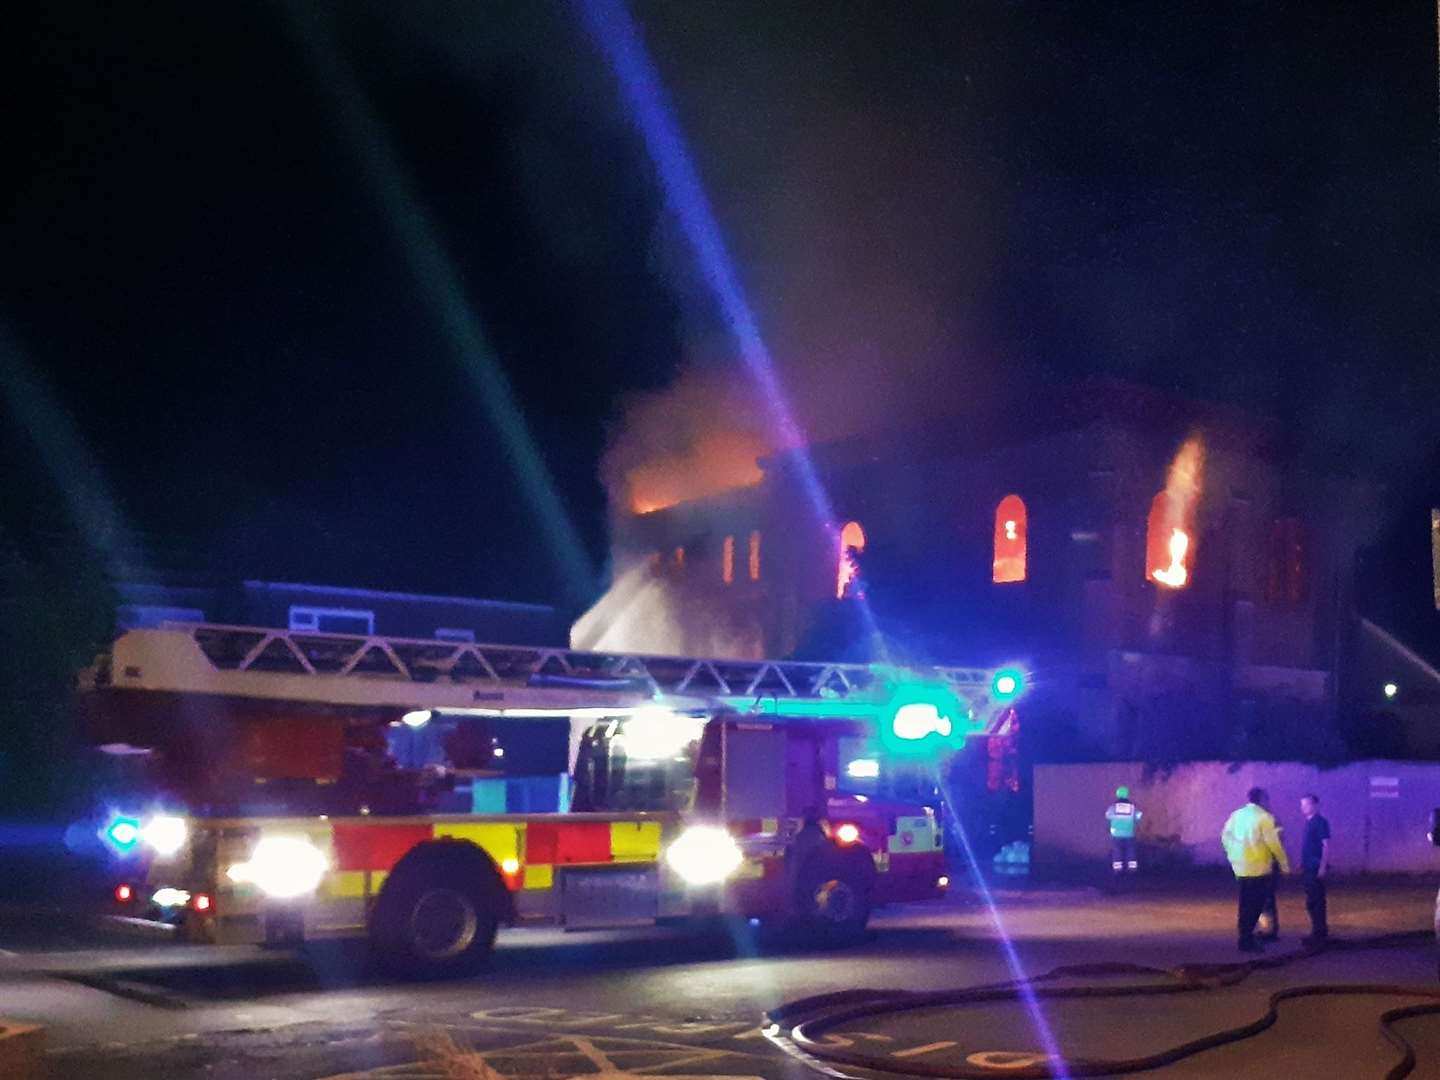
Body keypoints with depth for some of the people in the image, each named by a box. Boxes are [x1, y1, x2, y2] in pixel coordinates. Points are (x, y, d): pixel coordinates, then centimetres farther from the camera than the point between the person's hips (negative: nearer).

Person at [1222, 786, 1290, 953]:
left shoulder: (1237, 815, 8)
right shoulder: (1264, 817, -11)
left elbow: (1225, 836, 10)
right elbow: (1273, 843, -12)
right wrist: (1284, 863, -3)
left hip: (1240, 868, 6)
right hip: (1258, 868, -6)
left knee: (1245, 904, 14)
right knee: (1255, 904, 0)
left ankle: (1245, 938, 19)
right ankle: (1247, 940, 0)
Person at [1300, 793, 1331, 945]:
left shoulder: (1320, 822, -12)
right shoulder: (1309, 822, 14)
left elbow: (1326, 845, -16)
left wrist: (1323, 867, -20)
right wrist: (1302, 864, 18)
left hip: (1316, 868, -9)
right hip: (1309, 868, 9)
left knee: (1315, 901, -6)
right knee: (1313, 901, 13)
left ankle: (1319, 934, -2)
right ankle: (1319, 932, 20)